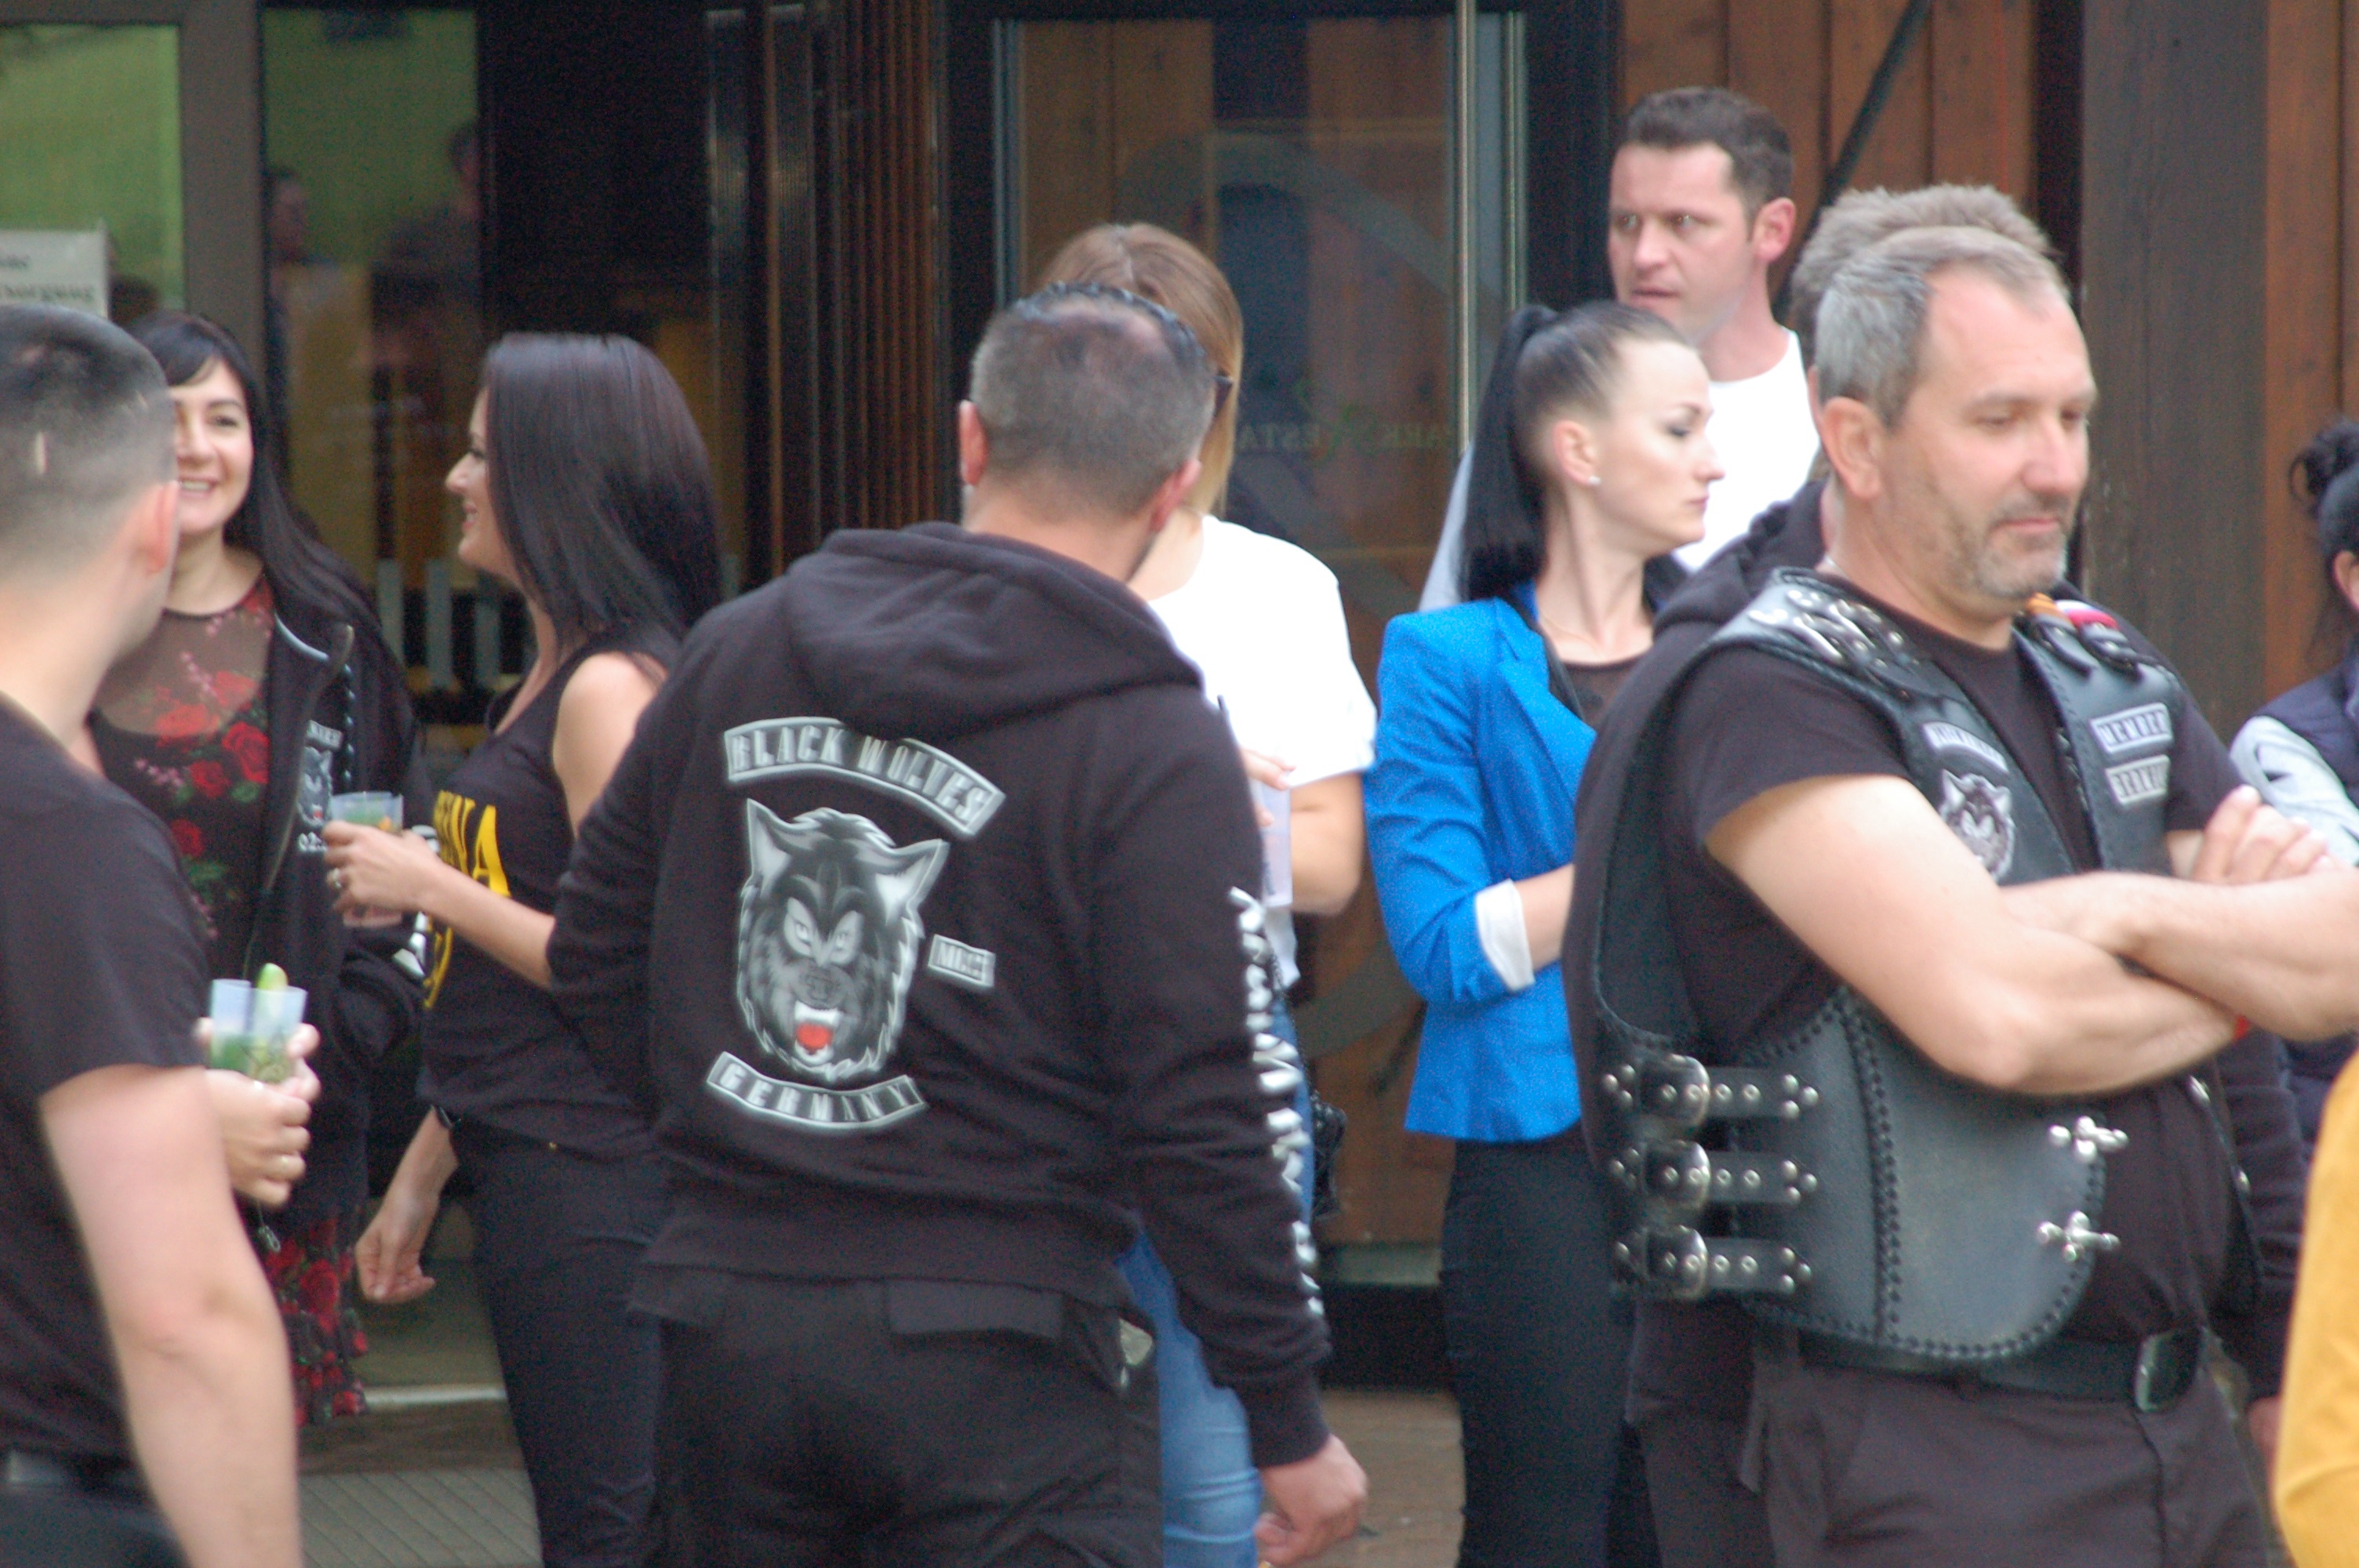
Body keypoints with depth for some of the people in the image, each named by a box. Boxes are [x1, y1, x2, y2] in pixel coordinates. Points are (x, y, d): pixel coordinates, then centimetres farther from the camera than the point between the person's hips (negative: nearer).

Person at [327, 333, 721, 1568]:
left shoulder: (610, 689, -14)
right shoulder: (551, 682, 16)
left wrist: (432, 887, -12)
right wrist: (424, 1169, 21)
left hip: (590, 1180, -10)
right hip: (530, 1170, 10)